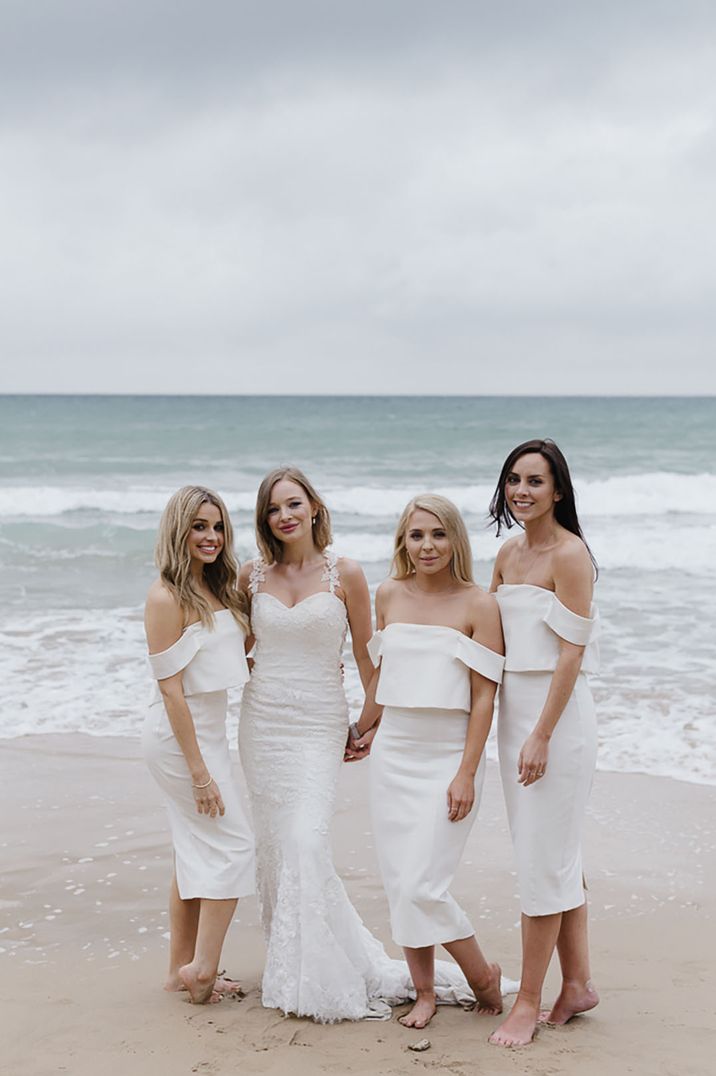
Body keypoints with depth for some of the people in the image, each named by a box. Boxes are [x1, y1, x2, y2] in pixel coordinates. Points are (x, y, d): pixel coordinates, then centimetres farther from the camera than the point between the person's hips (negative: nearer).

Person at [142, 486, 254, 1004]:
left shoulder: (218, 588, 8)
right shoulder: (167, 597, -17)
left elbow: (239, 658, 20)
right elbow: (170, 688, -19)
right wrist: (199, 770, -20)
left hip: (209, 728, 8)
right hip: (180, 735, -8)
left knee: (198, 853, 13)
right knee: (234, 844, -4)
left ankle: (182, 969, 22)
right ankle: (203, 968, 3)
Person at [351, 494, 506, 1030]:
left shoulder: (478, 605, -7)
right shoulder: (390, 595, 6)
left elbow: (483, 698, -8)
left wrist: (467, 773, -13)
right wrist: (363, 731, 27)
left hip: (448, 758, -5)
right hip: (393, 755, 5)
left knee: (423, 885, -10)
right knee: (400, 882, 5)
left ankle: (484, 976, 13)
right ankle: (424, 992, 20)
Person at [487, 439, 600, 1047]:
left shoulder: (570, 554, -12)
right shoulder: (508, 554, 11)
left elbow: (571, 654, -16)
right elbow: (490, 639, 18)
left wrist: (542, 735, -19)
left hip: (557, 713, -8)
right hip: (513, 710, 8)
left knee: (544, 859, -2)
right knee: (558, 855, 14)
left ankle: (529, 1001, 6)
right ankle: (578, 984, 25)